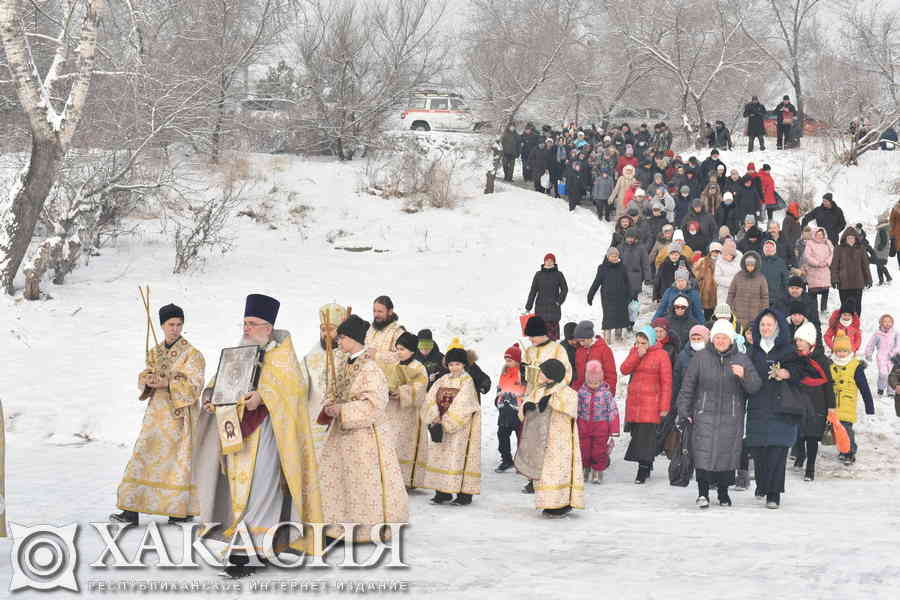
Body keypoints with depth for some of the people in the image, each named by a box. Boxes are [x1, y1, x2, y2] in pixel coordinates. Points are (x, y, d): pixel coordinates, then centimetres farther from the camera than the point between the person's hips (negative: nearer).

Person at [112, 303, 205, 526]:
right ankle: (131, 511, -4)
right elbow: (144, 381, 12)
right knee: (143, 457, -2)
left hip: (180, 414, -5)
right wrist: (146, 379, -12)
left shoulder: (192, 354, -5)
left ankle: (185, 509, 9)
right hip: (157, 413, 5)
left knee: (180, 459, -3)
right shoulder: (155, 352, 13)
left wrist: (167, 383, -20)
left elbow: (194, 385, -11)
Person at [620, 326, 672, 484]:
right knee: (636, 434, 4)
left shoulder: (661, 355, -3)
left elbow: (666, 382, -4)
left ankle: (643, 470, -9)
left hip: (651, 401, -5)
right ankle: (647, 465, 17)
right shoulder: (634, 351, 13)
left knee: (646, 434, -11)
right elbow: (624, 370, 1)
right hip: (633, 400, 5)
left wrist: (664, 406, -8)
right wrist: (638, 355, -11)